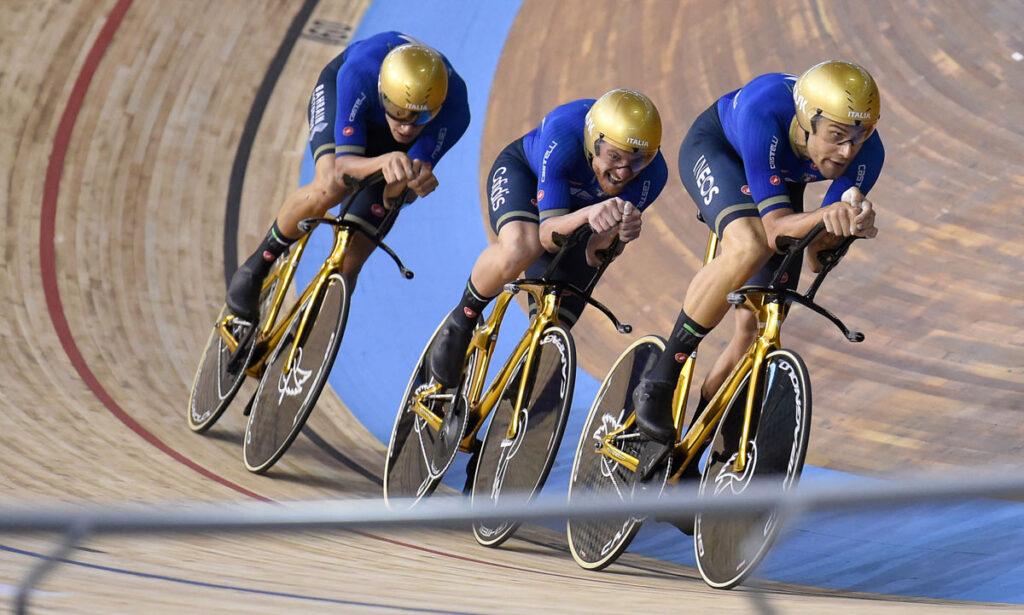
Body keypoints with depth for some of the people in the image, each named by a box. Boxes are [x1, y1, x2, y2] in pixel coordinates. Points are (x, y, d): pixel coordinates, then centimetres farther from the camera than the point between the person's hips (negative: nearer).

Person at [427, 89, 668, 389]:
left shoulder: (652, 173, -33)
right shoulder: (563, 131, -42)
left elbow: (593, 256, -29)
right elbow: (548, 234, -42)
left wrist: (618, 233, -52)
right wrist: (588, 214, -63)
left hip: (579, 207, 3)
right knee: (521, 248, -39)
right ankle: (461, 320, -11)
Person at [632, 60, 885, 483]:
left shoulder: (866, 153, -31)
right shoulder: (766, 112, -42)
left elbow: (815, 255, -26)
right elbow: (776, 227, -42)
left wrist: (845, 225, -47)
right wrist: (829, 216, -61)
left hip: (779, 181, 5)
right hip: (715, 147, -4)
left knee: (755, 330, -5)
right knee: (749, 247, -37)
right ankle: (658, 383, -23)